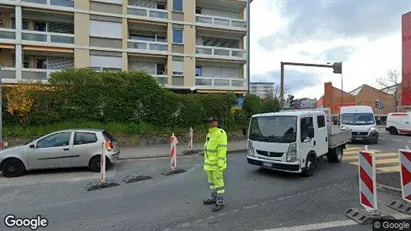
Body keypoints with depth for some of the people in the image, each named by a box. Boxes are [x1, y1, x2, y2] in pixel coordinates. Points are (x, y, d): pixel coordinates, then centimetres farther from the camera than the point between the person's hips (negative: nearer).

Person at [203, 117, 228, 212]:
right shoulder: (210, 134, 13)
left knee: (218, 183, -1)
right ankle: (213, 198, 34)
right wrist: (207, 161, 20)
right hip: (209, 163, 9)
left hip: (217, 164, -9)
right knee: (212, 182, 19)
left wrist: (220, 164, -24)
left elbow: (222, 149, -22)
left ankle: (220, 202, 9)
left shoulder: (220, 133, -17)